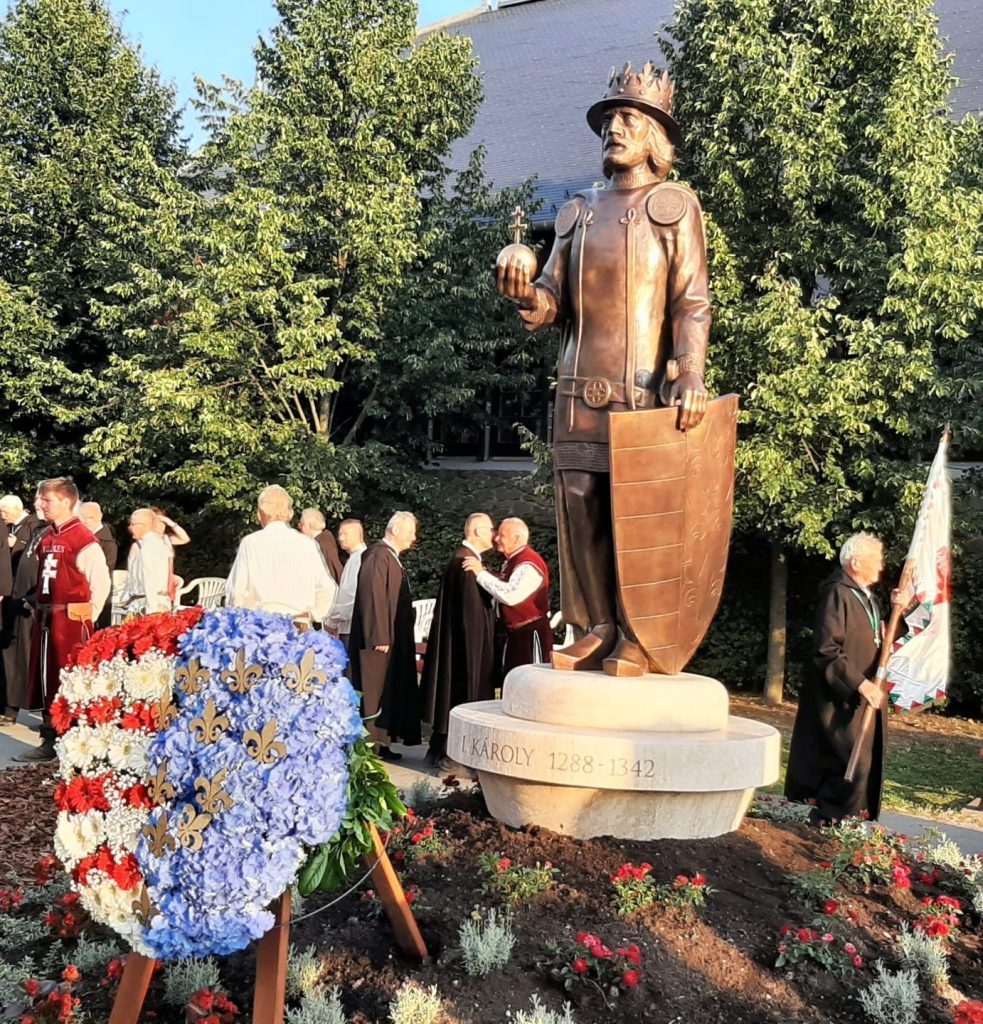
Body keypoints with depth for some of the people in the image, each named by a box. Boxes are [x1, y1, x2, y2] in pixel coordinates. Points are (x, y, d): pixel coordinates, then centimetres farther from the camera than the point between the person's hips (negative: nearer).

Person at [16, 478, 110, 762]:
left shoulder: (83, 539, -12)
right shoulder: (46, 537, 11)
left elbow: (101, 584, -11)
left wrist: (85, 617, -5)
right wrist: (39, 606, 13)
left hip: (71, 619, -8)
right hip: (45, 618, 8)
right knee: (44, 680, 11)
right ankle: (50, 741, 21)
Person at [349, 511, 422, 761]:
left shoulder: (391, 557, 15)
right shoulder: (378, 556, -16)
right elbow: (372, 598, -22)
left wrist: (388, 636, 19)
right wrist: (379, 638, -24)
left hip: (391, 638, 10)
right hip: (379, 639, -10)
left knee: (389, 691, 12)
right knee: (373, 693, -3)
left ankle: (382, 743, 18)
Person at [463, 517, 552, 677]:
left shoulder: (528, 564, -21)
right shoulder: (512, 561, 11)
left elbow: (510, 595, -34)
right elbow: (503, 589, 24)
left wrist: (481, 573, -25)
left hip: (530, 635, -10)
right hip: (513, 634, 10)